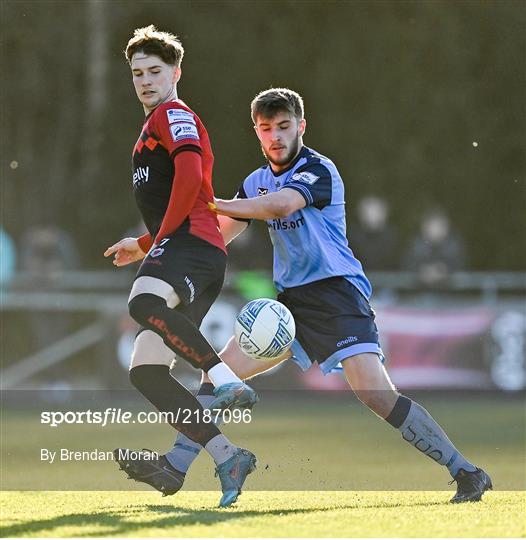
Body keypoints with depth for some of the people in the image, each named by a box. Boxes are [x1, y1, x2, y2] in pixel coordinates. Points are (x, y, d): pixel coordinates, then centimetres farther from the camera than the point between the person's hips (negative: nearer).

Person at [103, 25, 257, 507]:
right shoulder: (156, 127, 35)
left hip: (191, 241, -10)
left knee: (143, 304, -40)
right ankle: (226, 458, -7)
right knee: (145, 370, -1)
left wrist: (158, 239, -12)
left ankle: (226, 380, -42)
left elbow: (190, 176, -15)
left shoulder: (173, 114, 4)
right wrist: (146, 246, 35)